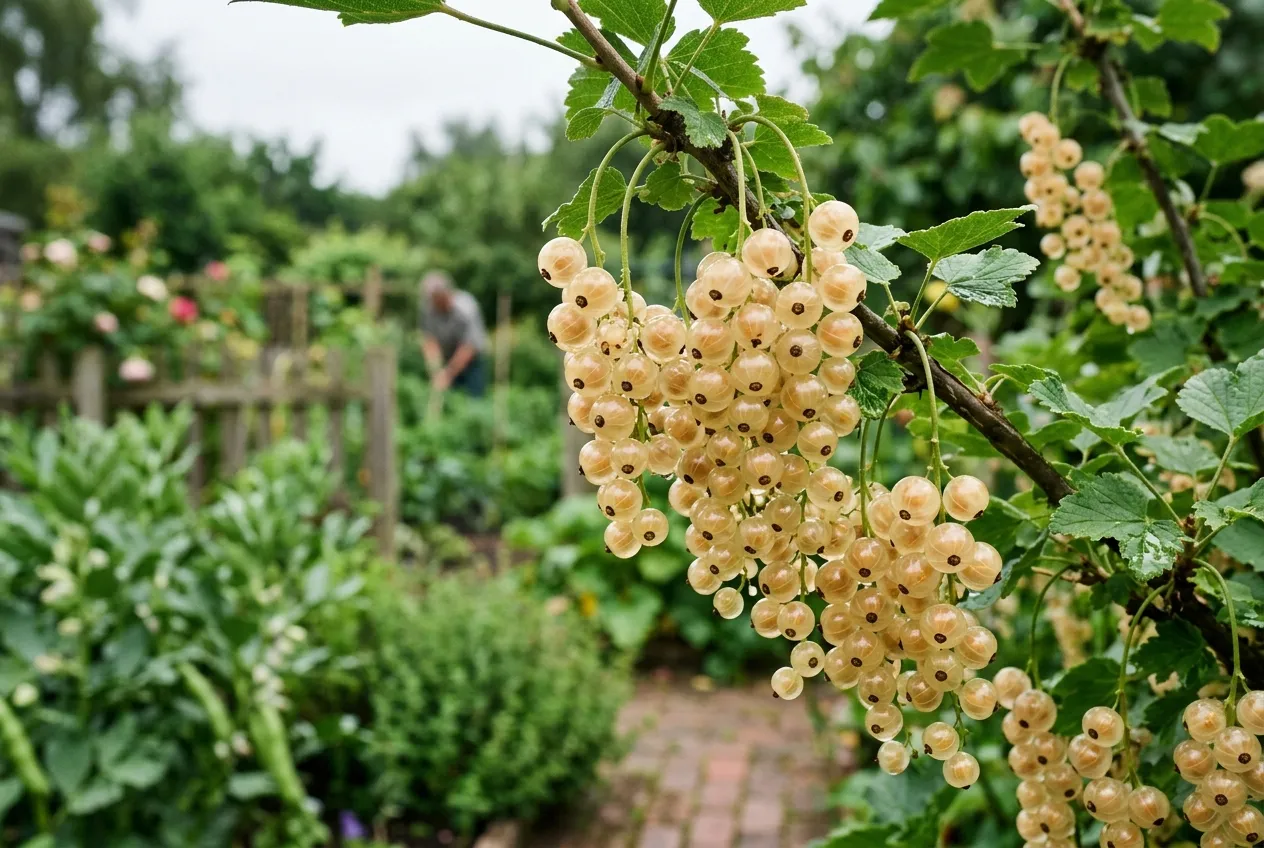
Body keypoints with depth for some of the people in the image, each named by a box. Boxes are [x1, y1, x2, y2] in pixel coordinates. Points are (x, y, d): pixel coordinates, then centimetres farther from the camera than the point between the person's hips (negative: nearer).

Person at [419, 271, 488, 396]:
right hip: (446, 361, 4)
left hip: (471, 361, -4)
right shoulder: (427, 307, -13)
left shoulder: (466, 308, -25)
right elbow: (429, 340, -14)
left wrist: (448, 374, -29)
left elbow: (468, 348, -28)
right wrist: (436, 370, -26)